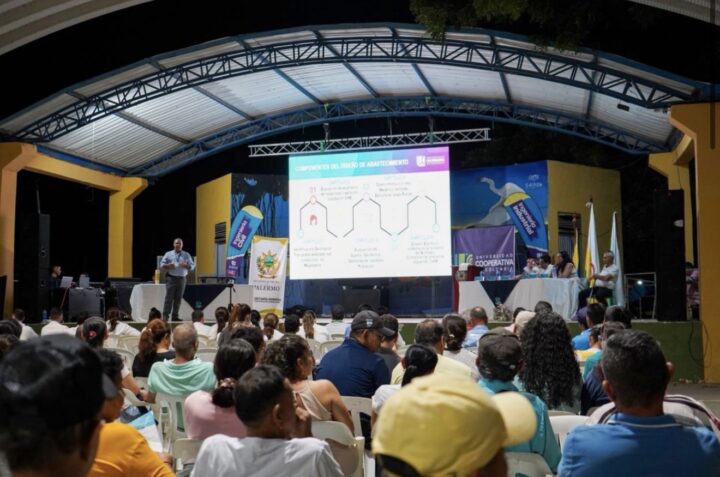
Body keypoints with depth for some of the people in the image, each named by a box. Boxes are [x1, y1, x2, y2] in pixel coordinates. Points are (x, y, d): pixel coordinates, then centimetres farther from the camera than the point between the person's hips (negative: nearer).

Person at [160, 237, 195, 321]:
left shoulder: (186, 255, 11)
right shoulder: (168, 254, 8)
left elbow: (192, 266, 7)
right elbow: (162, 264, 6)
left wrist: (185, 266, -13)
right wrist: (168, 266, -14)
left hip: (182, 279, 2)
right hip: (171, 278, -2)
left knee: (178, 298, 3)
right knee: (169, 297, -8)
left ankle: (175, 316, 9)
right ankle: (165, 315, -7)